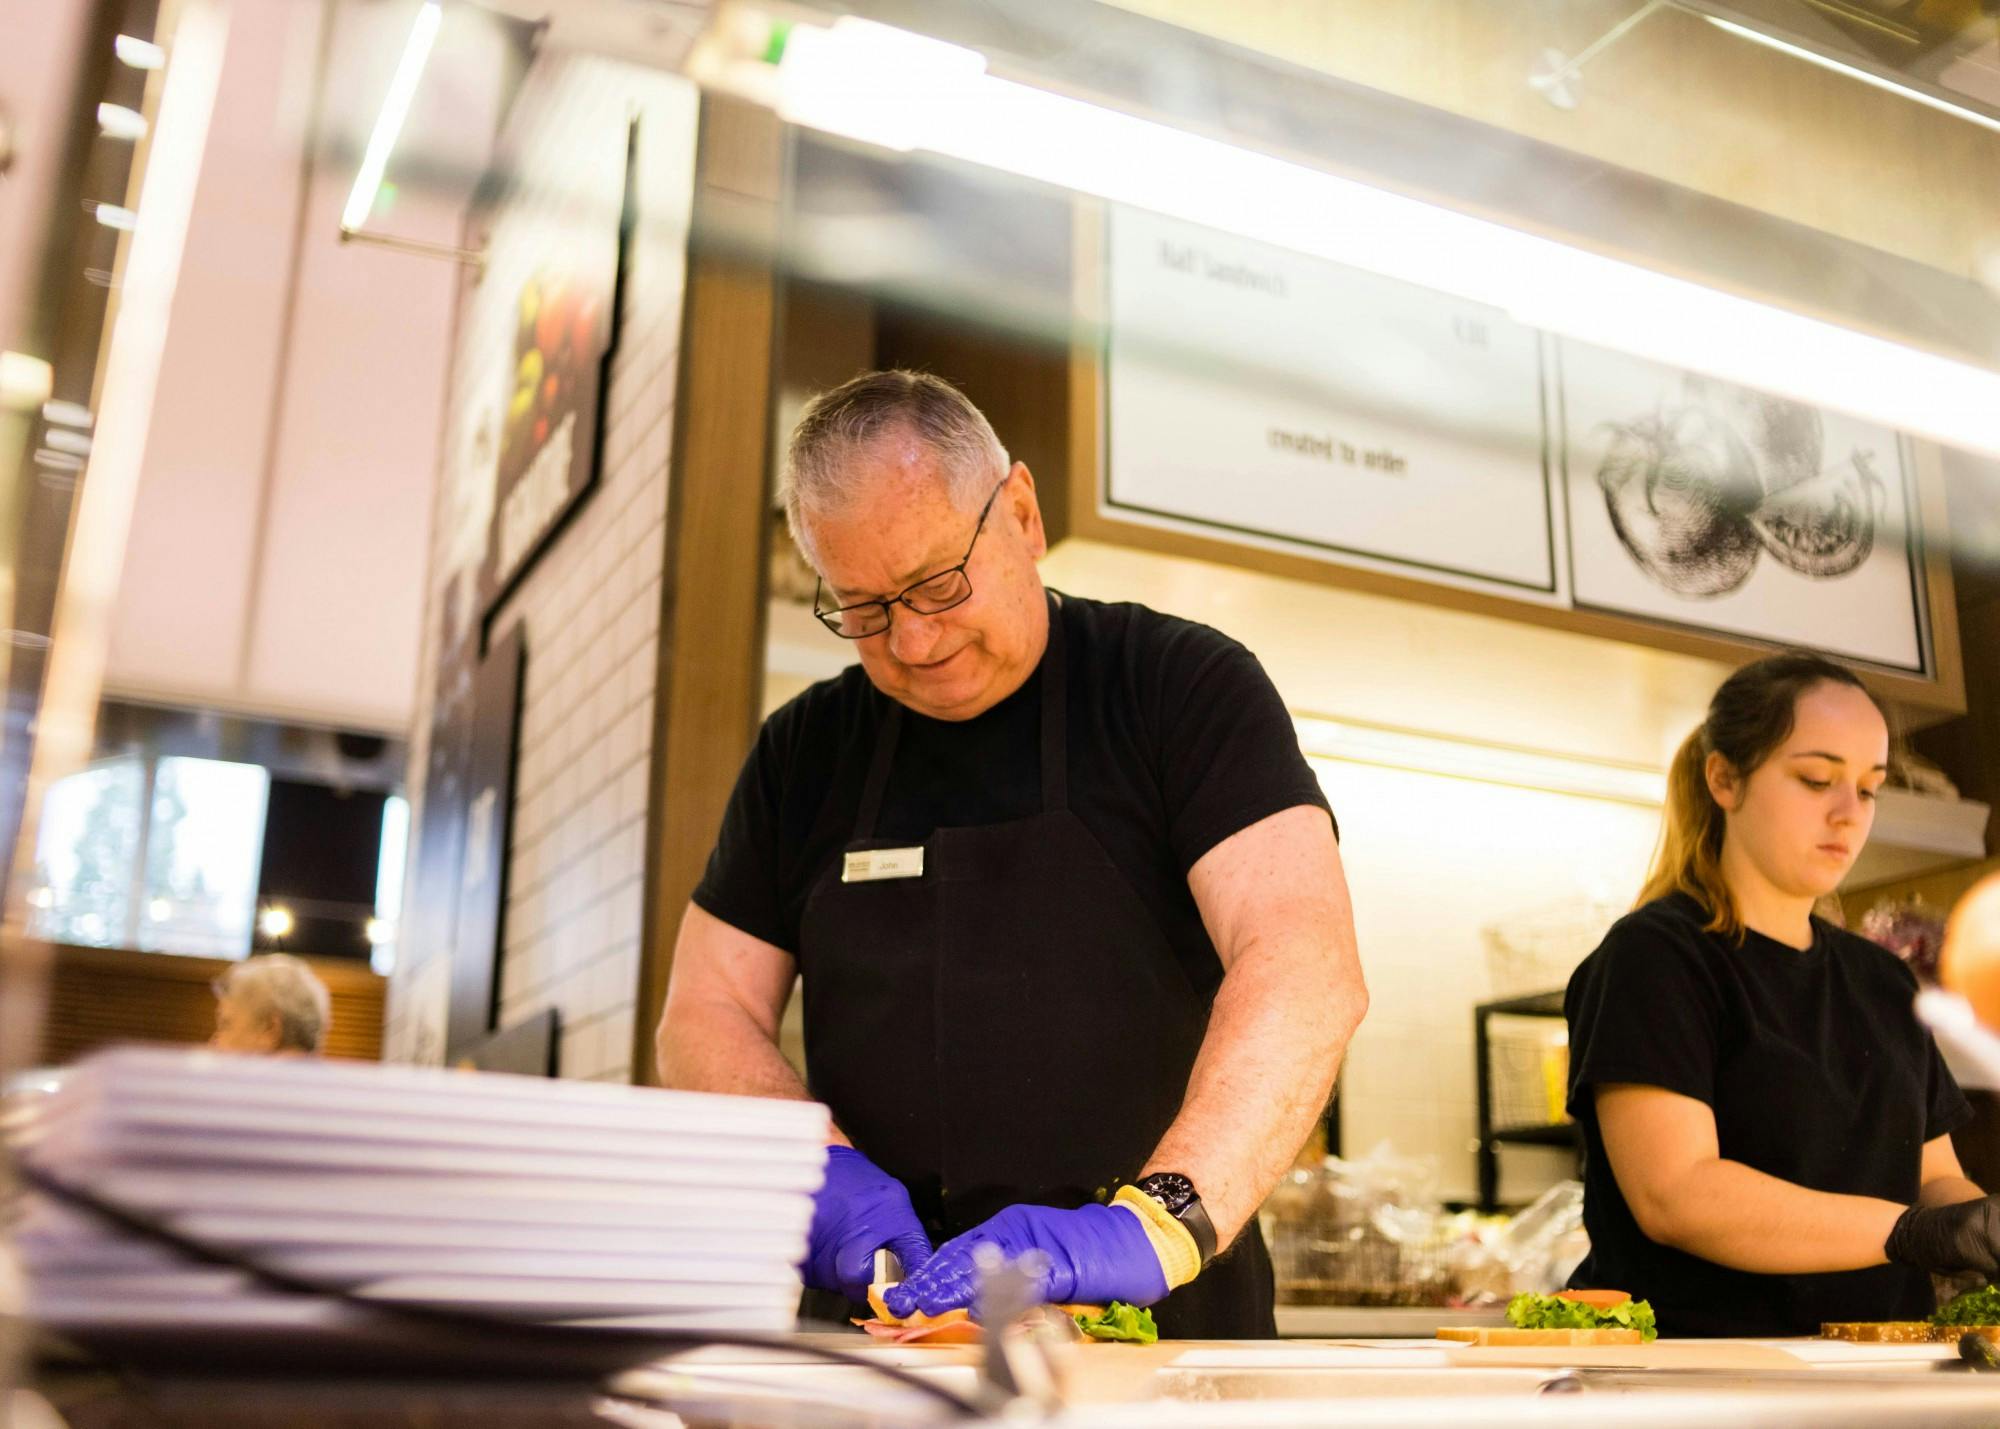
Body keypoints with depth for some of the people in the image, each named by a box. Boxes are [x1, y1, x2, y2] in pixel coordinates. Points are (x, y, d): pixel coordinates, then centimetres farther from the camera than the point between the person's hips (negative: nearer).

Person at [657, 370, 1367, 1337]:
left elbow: (1308, 972, -14)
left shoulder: (1181, 686, -1)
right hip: (871, 1332, 3)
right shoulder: (803, 752, 11)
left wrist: (1157, 1223, -28)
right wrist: (816, 1163, -8)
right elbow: (706, 1016, 12)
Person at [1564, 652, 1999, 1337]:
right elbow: (1673, 1194, -17)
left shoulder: (1884, 983, 18)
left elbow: (1934, 1176, 16)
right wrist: (1911, 1230, -24)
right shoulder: (1653, 954, -6)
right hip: (1694, 1364, -6)